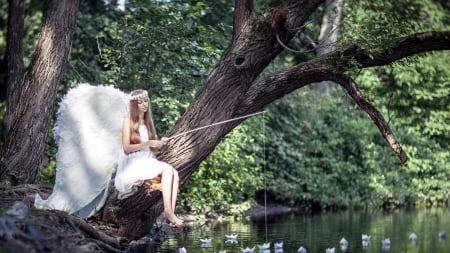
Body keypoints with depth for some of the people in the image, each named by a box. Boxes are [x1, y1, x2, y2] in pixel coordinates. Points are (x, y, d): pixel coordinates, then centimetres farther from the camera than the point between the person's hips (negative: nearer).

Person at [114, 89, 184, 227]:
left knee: (175, 173, -23)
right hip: (134, 163, -6)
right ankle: (168, 211, -33)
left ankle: (171, 213, -34)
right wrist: (148, 143, -15)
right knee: (167, 169, -29)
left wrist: (160, 144, -3)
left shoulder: (148, 122, 20)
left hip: (149, 162, 6)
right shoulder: (128, 121, 2)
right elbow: (126, 148, -8)